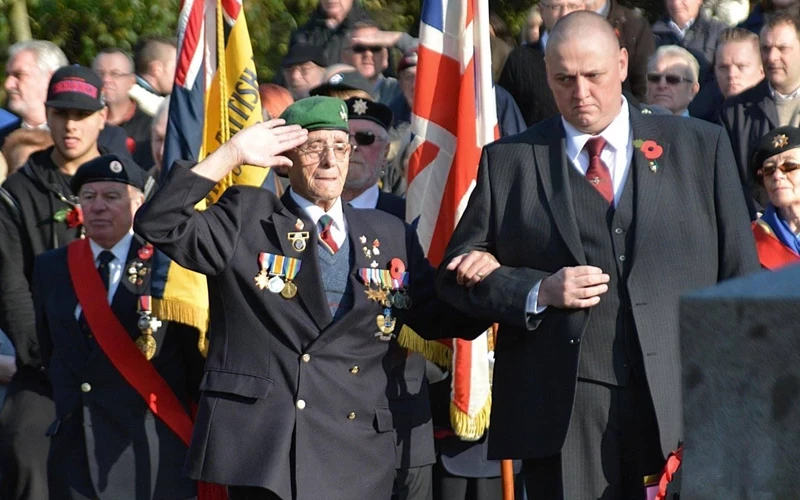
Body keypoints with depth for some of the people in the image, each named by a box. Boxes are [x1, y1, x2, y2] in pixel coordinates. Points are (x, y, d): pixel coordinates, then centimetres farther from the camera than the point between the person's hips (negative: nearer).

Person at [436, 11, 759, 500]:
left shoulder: (700, 147, 10)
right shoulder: (508, 161, 10)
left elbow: (741, 275, 9)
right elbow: (458, 273, 10)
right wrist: (540, 292, -7)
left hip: (679, 402, 0)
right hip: (559, 415, 0)